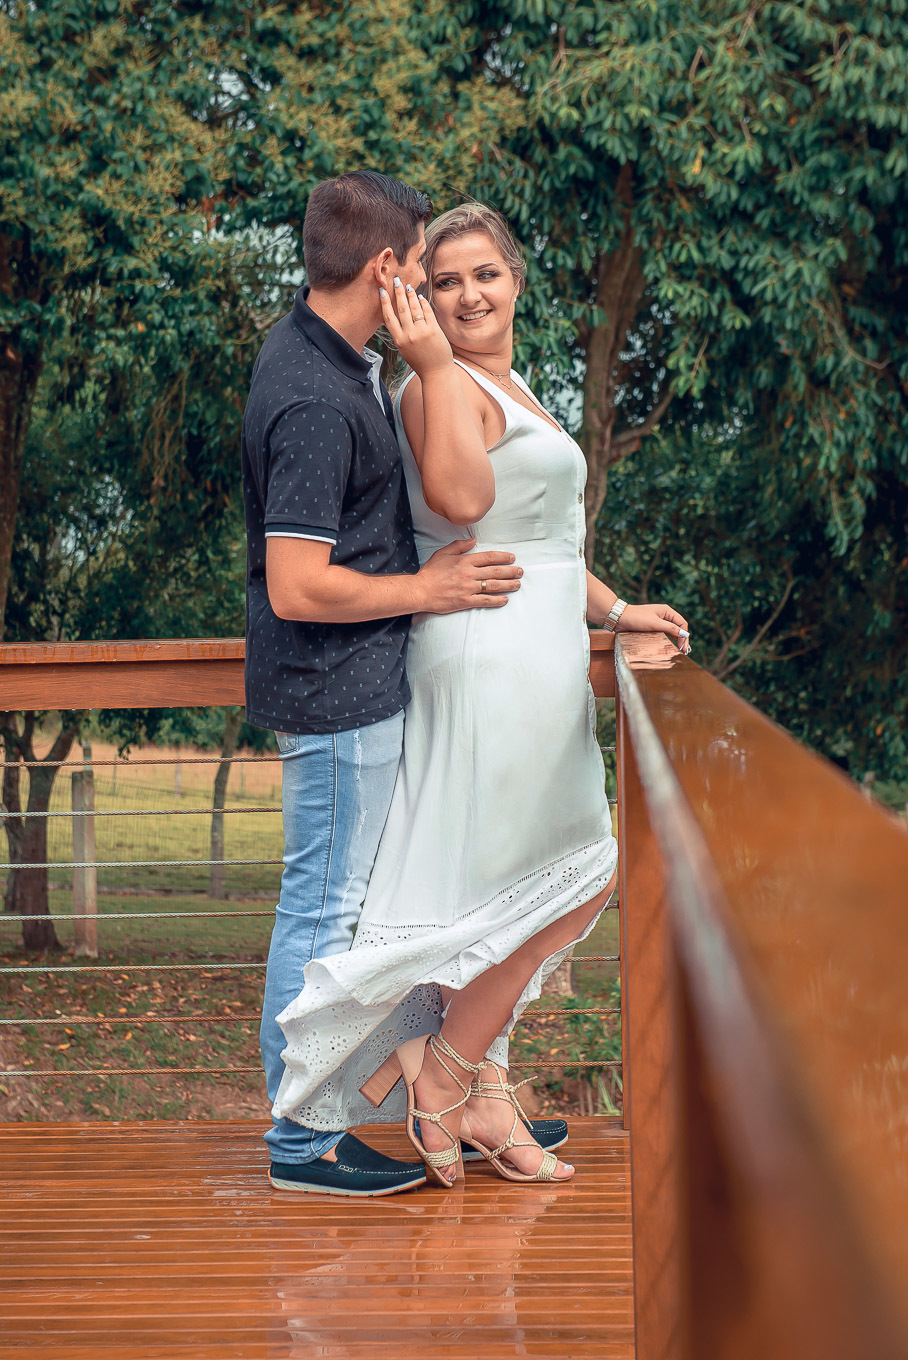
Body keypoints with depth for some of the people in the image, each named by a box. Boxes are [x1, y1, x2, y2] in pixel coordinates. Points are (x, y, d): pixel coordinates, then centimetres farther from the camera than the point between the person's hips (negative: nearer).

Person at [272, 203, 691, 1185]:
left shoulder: (508, 388, 20)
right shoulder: (442, 387, -12)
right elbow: (460, 498, -33)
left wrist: (613, 610, 28)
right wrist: (433, 363, -30)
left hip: (532, 659, 10)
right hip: (493, 661, -10)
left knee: (500, 901, 11)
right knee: (574, 883, -5)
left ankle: (480, 1097, 17)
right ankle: (444, 1070, 4)